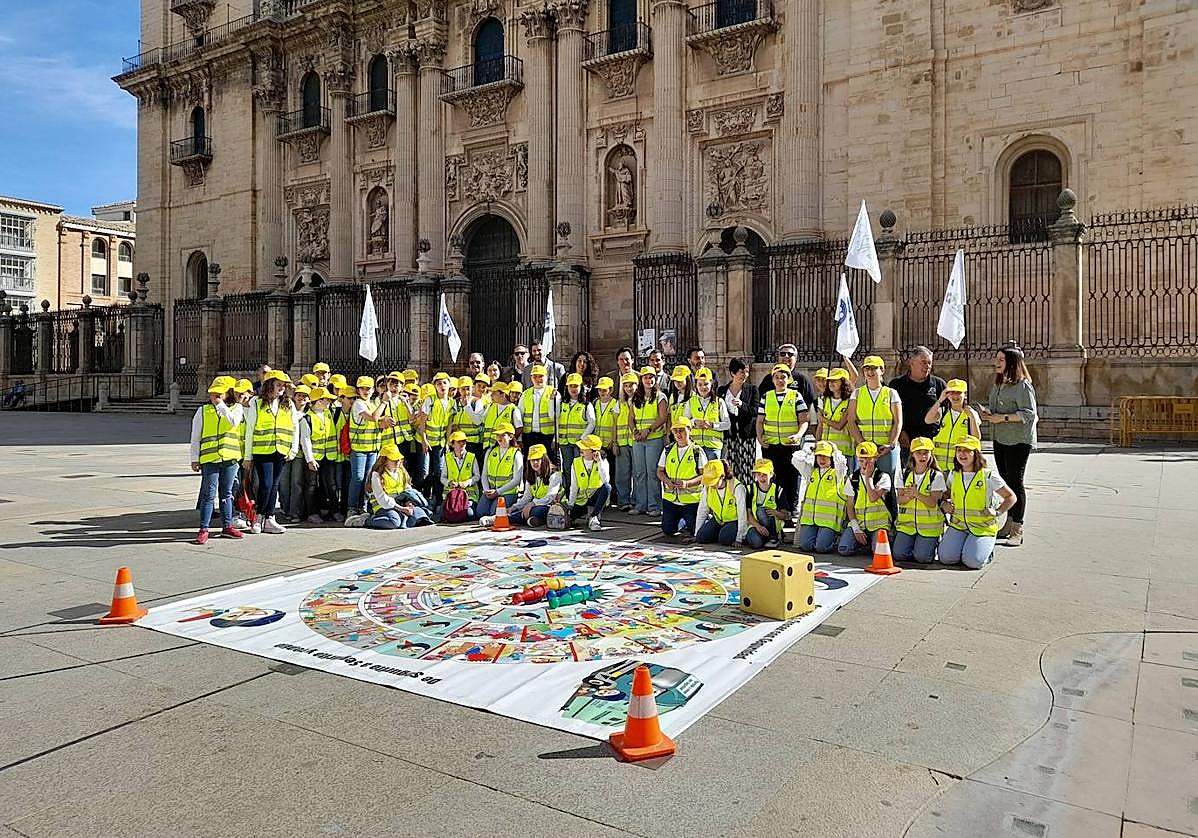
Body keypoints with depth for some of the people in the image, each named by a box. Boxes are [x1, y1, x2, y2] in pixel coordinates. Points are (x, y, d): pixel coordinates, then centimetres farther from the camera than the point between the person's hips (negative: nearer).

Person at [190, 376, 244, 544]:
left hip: (230, 457, 1)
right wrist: (195, 459, 5)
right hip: (209, 457, -1)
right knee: (209, 494, -4)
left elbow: (234, 422, -14)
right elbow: (195, 437, 9)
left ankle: (227, 526, 19)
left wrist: (221, 405, -12)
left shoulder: (236, 407, 8)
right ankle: (203, 529, 1)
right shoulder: (203, 410, 7)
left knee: (226, 494, 11)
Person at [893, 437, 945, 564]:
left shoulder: (936, 476, -3)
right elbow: (899, 499, 1)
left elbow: (933, 502, -12)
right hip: (907, 522, 3)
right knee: (899, 554, -11)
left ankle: (935, 543, 18)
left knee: (922, 557, -14)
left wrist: (917, 494, -29)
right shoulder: (905, 474, 7)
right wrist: (908, 496, -22)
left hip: (929, 524, -3)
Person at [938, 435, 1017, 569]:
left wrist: (997, 512, -8)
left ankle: (987, 549, 11)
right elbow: (946, 494, 25)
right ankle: (963, 547, 14)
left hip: (983, 527, -3)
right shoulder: (953, 475, 7)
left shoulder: (989, 476, -5)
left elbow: (1010, 497, 5)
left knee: (973, 561, -23)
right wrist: (943, 504, 5)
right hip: (958, 525, 3)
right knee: (946, 558, -18)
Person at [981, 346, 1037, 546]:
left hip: (1018, 441, -9)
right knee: (1005, 482, 13)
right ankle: (1008, 525, 23)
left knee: (1015, 483, -6)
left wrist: (1003, 418, -20)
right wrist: (987, 413, 6)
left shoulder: (1022, 386, -13)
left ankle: (1017, 531, -1)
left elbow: (1029, 414, -19)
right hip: (999, 440, 9)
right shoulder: (998, 385, 14)